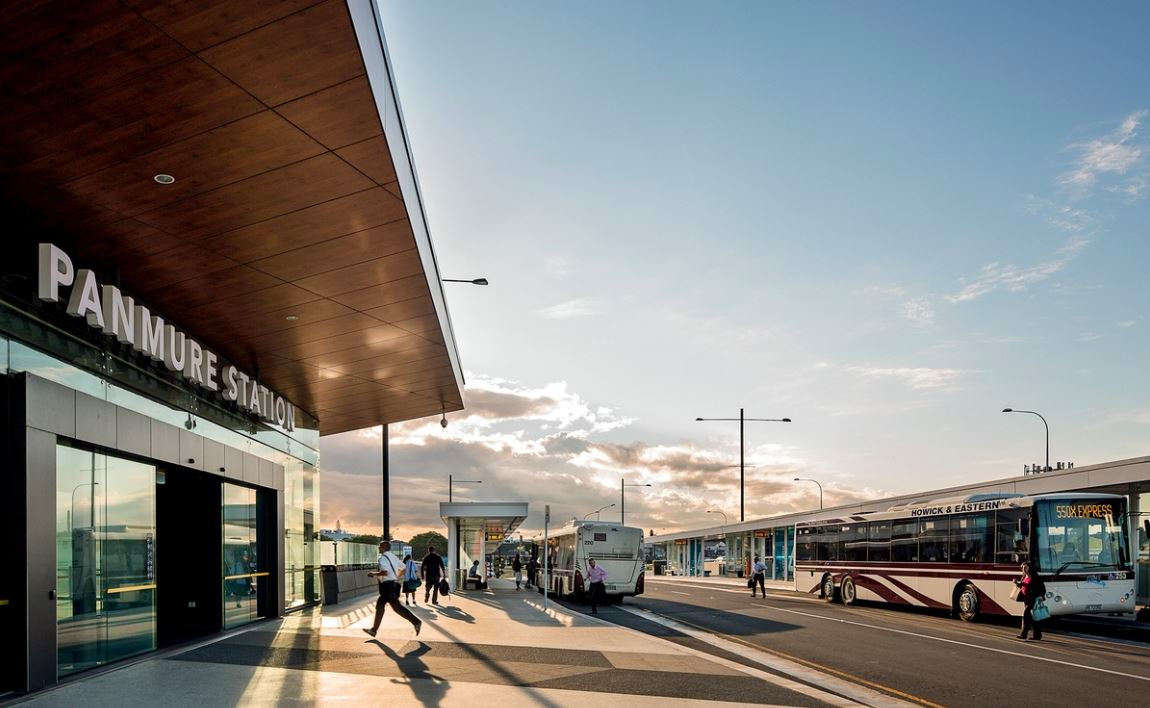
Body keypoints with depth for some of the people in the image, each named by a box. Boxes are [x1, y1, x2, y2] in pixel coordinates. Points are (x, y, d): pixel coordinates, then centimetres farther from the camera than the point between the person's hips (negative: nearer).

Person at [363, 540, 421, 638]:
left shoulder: (382, 558, -13)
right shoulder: (393, 556, 15)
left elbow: (385, 572, -27)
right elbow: (403, 568, 20)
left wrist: (374, 574, -13)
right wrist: (397, 577, 29)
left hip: (388, 585, -10)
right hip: (394, 584, 10)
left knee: (396, 606, -10)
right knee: (379, 605, 14)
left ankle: (416, 622, -14)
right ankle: (374, 630, 18)